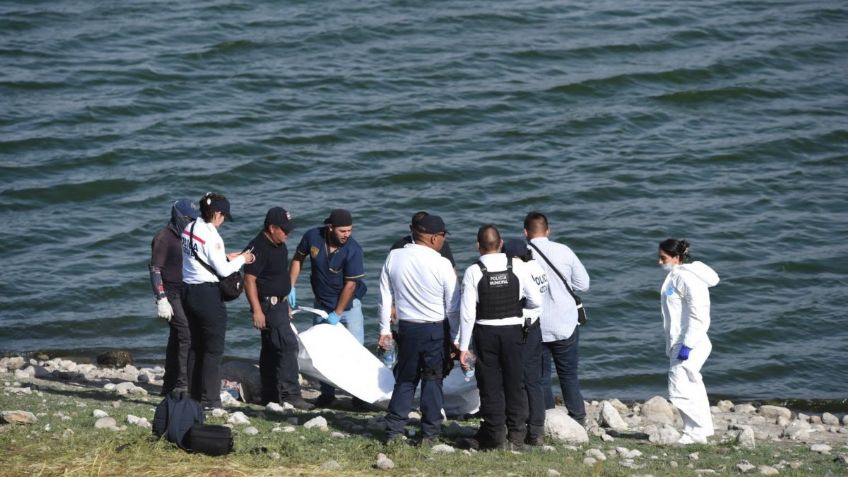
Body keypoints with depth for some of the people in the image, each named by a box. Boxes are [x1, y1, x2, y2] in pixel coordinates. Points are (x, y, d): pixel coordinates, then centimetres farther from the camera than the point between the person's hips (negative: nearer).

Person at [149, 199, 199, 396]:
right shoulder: (164, 238, -9)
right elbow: (155, 269, -13)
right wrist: (161, 299, -19)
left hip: (185, 295, 8)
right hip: (171, 295, -8)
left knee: (177, 338, 11)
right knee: (186, 335, -18)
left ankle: (169, 386, 18)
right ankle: (182, 383, -20)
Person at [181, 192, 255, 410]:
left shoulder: (189, 229, 6)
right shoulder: (210, 236, -18)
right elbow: (223, 270, -15)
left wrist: (226, 257, 11)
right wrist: (241, 260, 1)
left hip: (189, 291, 8)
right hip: (208, 294, -8)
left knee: (196, 345, 16)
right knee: (213, 349, 1)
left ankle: (194, 395, 20)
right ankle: (209, 399, 1)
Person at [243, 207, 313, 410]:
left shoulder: (280, 246, 12)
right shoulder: (258, 248, -19)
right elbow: (249, 280, -21)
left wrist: (286, 306, 27)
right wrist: (257, 311, -24)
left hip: (279, 303, 10)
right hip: (267, 304, -10)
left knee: (271, 349, 14)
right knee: (287, 344, -16)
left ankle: (270, 395, 20)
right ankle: (290, 394, -16)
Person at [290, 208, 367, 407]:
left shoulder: (353, 249, -26)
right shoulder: (312, 237, -16)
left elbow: (350, 284, -21)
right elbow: (298, 258, 3)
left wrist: (337, 313, -18)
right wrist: (291, 287, -3)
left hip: (348, 303, -4)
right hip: (322, 303, 4)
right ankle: (327, 393, 20)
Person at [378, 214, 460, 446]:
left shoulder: (394, 257, -2)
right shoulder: (442, 264, -14)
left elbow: (385, 296, 5)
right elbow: (453, 306, -7)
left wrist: (385, 329, 14)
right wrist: (456, 338, 3)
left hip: (406, 328, 3)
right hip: (436, 330, -3)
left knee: (405, 380, 14)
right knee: (433, 381, 8)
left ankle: (393, 431, 10)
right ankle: (429, 434, 10)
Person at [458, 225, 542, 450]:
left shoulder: (473, 272, -10)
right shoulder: (518, 267, -6)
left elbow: (467, 312, -12)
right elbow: (536, 301, -4)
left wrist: (463, 346, -6)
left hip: (485, 332, -1)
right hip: (514, 330, 1)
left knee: (490, 386, 9)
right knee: (515, 384, 11)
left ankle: (495, 436, 11)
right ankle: (516, 437, 14)